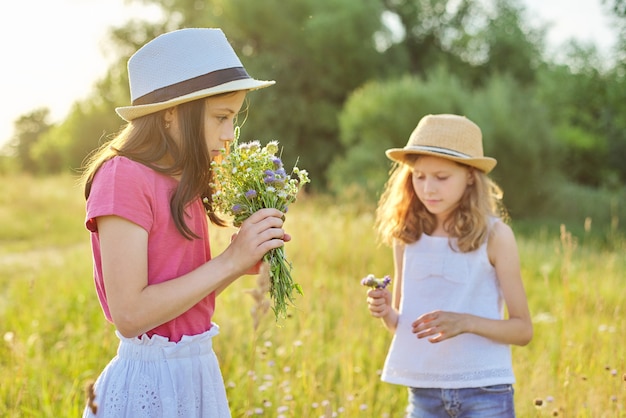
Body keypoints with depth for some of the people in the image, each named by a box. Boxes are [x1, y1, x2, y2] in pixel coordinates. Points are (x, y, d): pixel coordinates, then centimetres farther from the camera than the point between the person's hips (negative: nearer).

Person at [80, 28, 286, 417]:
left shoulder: (182, 184, 8)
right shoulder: (123, 176, -16)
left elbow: (187, 294, 11)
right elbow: (129, 314, -21)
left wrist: (245, 259, -3)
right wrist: (229, 261, -19)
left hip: (198, 372, 8)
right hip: (151, 380, -8)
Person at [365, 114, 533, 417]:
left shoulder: (494, 235, -7)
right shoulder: (406, 235, 3)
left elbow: (523, 329, -4)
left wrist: (465, 322, -19)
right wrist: (386, 313, -10)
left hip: (484, 393, -3)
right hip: (423, 393, 3)